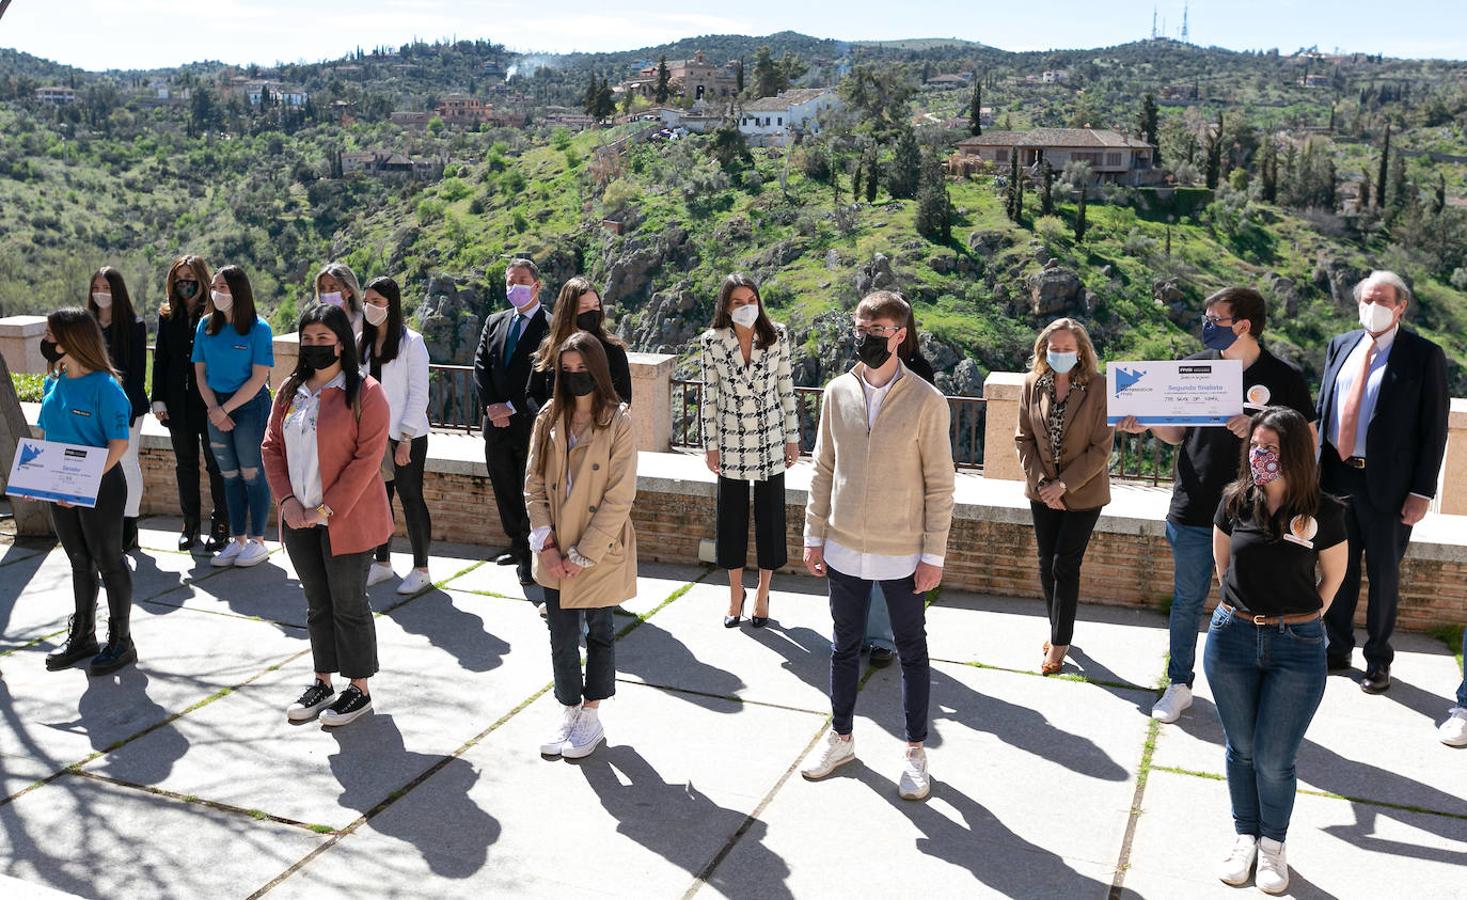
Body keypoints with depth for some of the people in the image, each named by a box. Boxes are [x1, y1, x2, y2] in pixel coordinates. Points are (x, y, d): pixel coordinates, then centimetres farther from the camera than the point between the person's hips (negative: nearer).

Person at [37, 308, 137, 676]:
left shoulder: (104, 386, -16)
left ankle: (120, 641, 16)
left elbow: (119, 443, -18)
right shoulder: (54, 383, 6)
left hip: (100, 488, -7)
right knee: (80, 563, 18)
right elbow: (43, 434, 14)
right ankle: (82, 636, 31)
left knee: (108, 561, 4)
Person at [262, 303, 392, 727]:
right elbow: (271, 446, 10)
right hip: (299, 519, 6)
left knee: (349, 604, 4)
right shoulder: (291, 390, 9)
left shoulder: (365, 393, -11)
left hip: (346, 520, -6)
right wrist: (286, 499, -5)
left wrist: (326, 509, -18)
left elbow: (367, 458, -16)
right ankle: (323, 682, 29)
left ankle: (359, 688, 18)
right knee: (317, 604, 16)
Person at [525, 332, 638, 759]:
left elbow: (619, 498, -15)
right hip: (555, 555, 4)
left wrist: (582, 555, -16)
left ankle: (591, 716, 29)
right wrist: (547, 543, -9)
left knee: (599, 633, 14)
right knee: (562, 637, 11)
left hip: (600, 554, -3)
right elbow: (534, 484, 2)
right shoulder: (549, 419, 0)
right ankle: (568, 712, 30)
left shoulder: (618, 423, -13)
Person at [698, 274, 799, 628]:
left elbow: (786, 389, 2)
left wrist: (792, 437, 3)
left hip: (770, 442, 0)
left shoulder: (777, 337, -4)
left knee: (770, 518, 6)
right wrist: (711, 445, 0)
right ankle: (736, 593, 27)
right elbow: (710, 397, 0)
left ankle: (763, 595, 23)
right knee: (731, 518, 8)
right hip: (731, 443, 0)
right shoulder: (712, 342, -6)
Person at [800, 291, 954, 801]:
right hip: (843, 548, 4)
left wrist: (933, 554, -9)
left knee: (912, 651, 11)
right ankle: (841, 739, 35)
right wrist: (814, 536, 5)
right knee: (845, 646, 17)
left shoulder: (926, 401, -11)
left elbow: (939, 485, -8)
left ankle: (915, 751, 27)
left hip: (902, 554, -3)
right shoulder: (838, 393, 0)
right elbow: (823, 470, 6)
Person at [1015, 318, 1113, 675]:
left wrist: (1064, 485, -17)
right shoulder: (1033, 384, -4)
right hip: (1043, 491, 4)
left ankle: (1059, 643, 10)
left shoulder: (1098, 388, -14)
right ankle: (1058, 629, 31)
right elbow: (1024, 438, 1)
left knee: (1065, 565, -2)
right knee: (1046, 564, 11)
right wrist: (1041, 482, -9)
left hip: (1083, 494, -4)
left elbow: (1101, 449, -13)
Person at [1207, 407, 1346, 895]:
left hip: (1297, 648, -2)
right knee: (1241, 749, 14)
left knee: (1274, 759, 3)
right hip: (1232, 638, 2)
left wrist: (1302, 619, 6)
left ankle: (1273, 845, 26)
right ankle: (1244, 836, 32)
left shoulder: (1323, 512, -11)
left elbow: (1334, 575, 4)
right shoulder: (1236, 501, -5)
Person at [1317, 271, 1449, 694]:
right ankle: (1338, 649, 30)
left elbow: (1434, 429, -6)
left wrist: (1422, 492, -10)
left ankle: (1378, 659, 23)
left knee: (1384, 573, 8)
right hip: (1336, 475, 4)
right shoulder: (1341, 346, 8)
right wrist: (1314, 467, 8)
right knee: (1338, 567, 14)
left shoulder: (1424, 355, -5)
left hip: (1386, 482, -4)